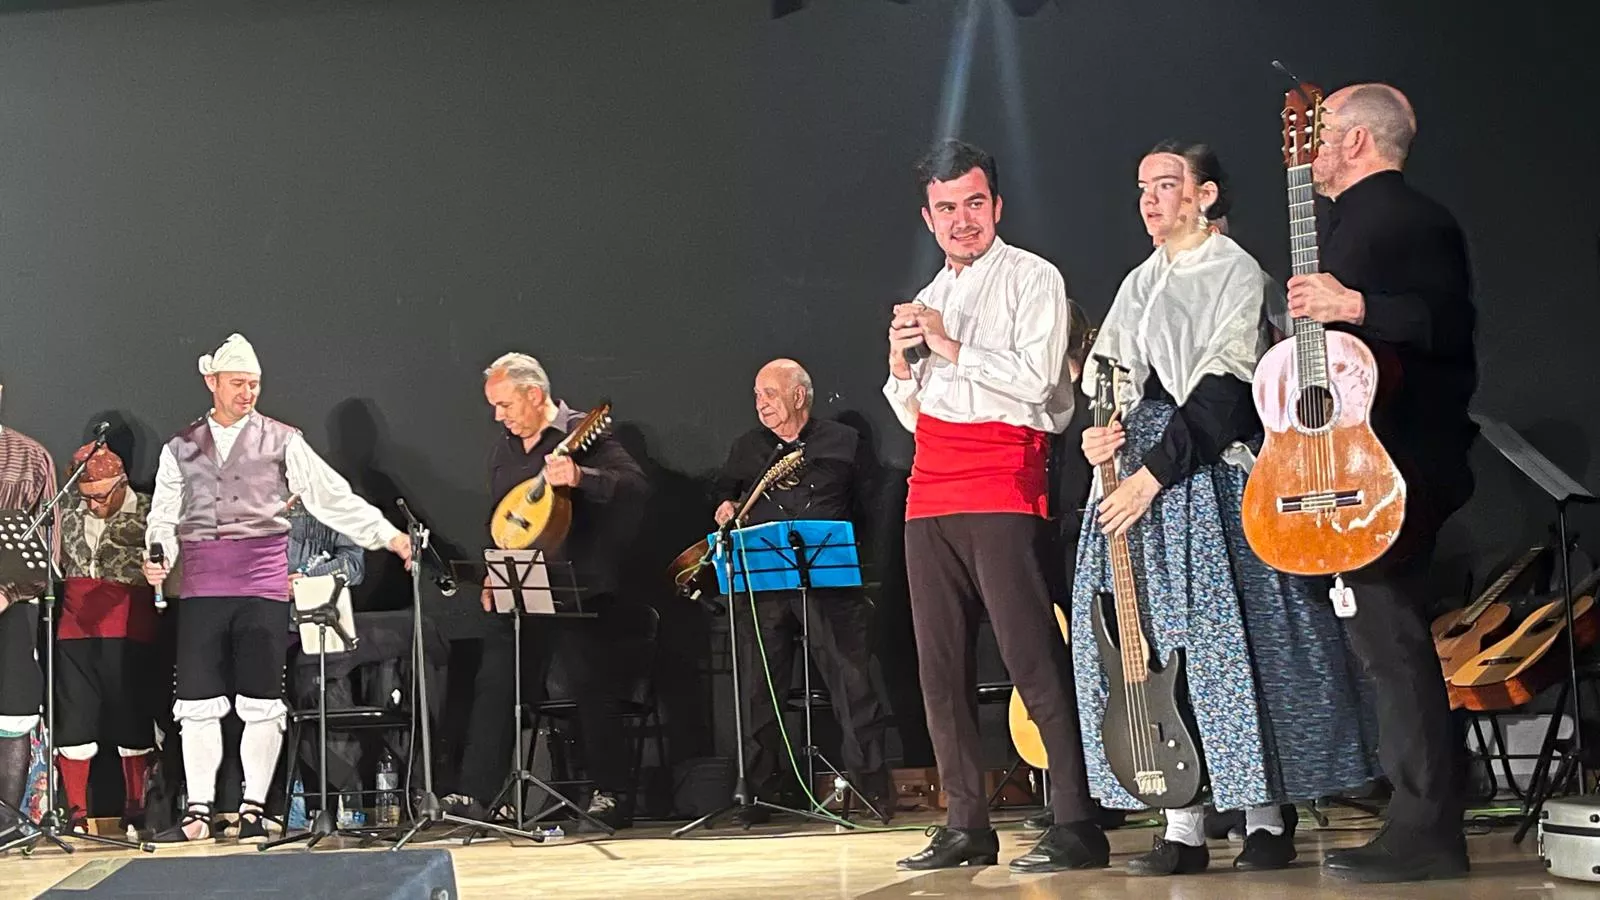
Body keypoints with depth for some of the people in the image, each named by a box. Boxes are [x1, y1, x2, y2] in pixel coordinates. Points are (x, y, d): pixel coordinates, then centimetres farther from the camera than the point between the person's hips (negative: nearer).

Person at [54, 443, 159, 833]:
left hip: (127, 629, -4)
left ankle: (135, 809, 12)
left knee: (131, 719, 2)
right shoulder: (71, 516, 14)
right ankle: (76, 811, 12)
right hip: (75, 627, 4)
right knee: (73, 720, 3)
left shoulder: (148, 514, 1)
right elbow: (54, 566, 22)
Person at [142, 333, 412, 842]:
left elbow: (331, 496, 0)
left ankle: (253, 810, 11)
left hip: (263, 585, -2)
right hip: (202, 586, 2)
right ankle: (198, 813, 10)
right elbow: (164, 517, 11)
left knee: (262, 703, 1)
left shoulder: (282, 441, 5)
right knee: (197, 703, 2)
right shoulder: (181, 448, 12)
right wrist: (159, 559, -8)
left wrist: (388, 536, -8)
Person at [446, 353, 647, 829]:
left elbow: (635, 483, -19)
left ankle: (611, 794, 10)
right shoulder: (504, 449, 16)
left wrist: (580, 477, -33)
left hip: (579, 587, -6)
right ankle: (473, 793, 1)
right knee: (493, 684, 0)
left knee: (591, 687, -1)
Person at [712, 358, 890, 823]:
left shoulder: (845, 443, 8)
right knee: (760, 691, 3)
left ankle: (872, 787, -1)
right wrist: (724, 508, 10)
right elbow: (724, 490, 33)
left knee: (853, 684, -7)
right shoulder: (746, 448, 18)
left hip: (831, 581, -3)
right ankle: (759, 794, 10)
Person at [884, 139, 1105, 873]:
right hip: (931, 495, 7)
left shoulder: (1032, 278, 2)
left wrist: (950, 346, -9)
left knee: (1034, 660, -12)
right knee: (942, 668, 4)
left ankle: (1077, 825, -10)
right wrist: (901, 363, 4)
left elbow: (1035, 379, -12)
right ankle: (967, 826, 10)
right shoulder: (928, 300, 22)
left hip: (1001, 490, -7)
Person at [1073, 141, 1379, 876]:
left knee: (1229, 638, -8)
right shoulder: (1140, 284, 18)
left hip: (1209, 471, -6)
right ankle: (1183, 827, 3)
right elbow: (1109, 378, 20)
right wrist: (1100, 436, -2)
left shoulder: (1235, 272, -2)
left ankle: (1265, 820, 1)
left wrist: (1153, 472, -18)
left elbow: (1222, 391, -12)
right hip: (1138, 468, 6)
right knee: (1153, 646, 0)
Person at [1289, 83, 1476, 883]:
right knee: (1384, 638, 12)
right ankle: (1422, 823, 19)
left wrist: (1355, 306, -27)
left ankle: (1426, 834, -5)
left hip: (1391, 467, -10)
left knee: (1391, 639, -10)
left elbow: (1452, 322, -20)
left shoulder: (1411, 218, -9)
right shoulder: (1339, 220, 20)